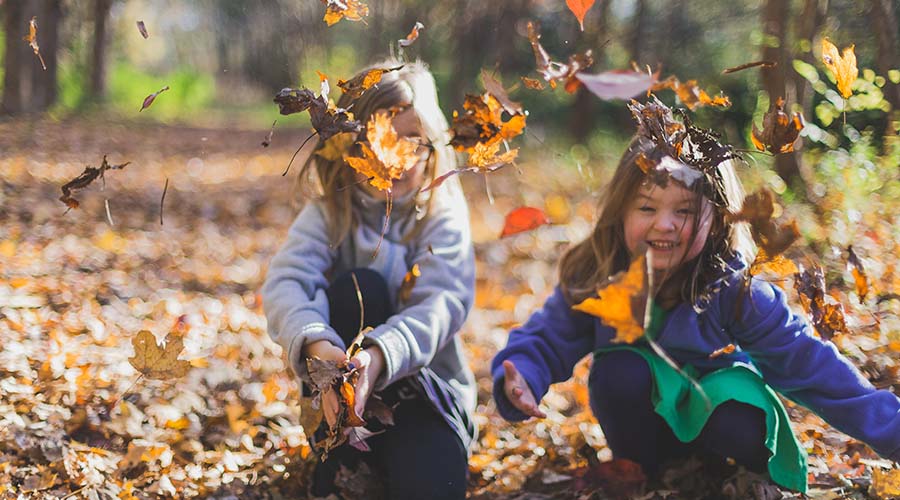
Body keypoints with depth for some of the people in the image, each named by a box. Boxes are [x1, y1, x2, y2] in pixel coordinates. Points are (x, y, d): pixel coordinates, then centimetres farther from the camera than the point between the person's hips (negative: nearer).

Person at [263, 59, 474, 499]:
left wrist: (379, 356, -45)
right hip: (341, 382, 2)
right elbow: (285, 282, -21)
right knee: (357, 287, -28)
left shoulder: (442, 217, -6)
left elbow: (441, 303, -24)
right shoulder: (329, 212, -3)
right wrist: (317, 346, -45)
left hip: (425, 385, -2)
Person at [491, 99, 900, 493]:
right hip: (641, 419, 2)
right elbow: (545, 341, -11)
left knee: (742, 433, -34)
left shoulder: (735, 290, -23)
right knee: (619, 369, -30)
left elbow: (806, 361, -22)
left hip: (714, 408, -1)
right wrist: (520, 381, -35)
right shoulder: (592, 279, -19)